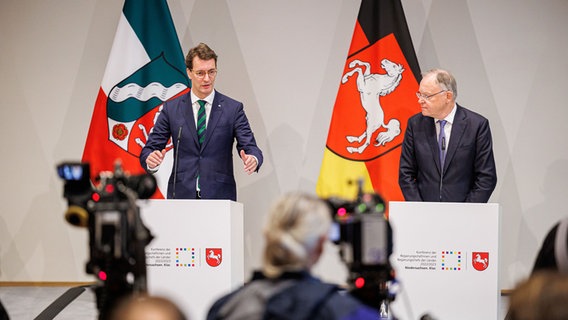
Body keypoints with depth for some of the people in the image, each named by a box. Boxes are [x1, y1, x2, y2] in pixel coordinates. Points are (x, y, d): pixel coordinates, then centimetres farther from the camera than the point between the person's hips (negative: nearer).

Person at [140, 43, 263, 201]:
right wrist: (150, 159, -18)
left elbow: (250, 146, 0)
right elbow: (150, 148, 6)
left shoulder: (233, 109, 5)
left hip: (219, 195, 0)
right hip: (181, 194, 1)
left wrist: (253, 159, -24)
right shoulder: (171, 108, 8)